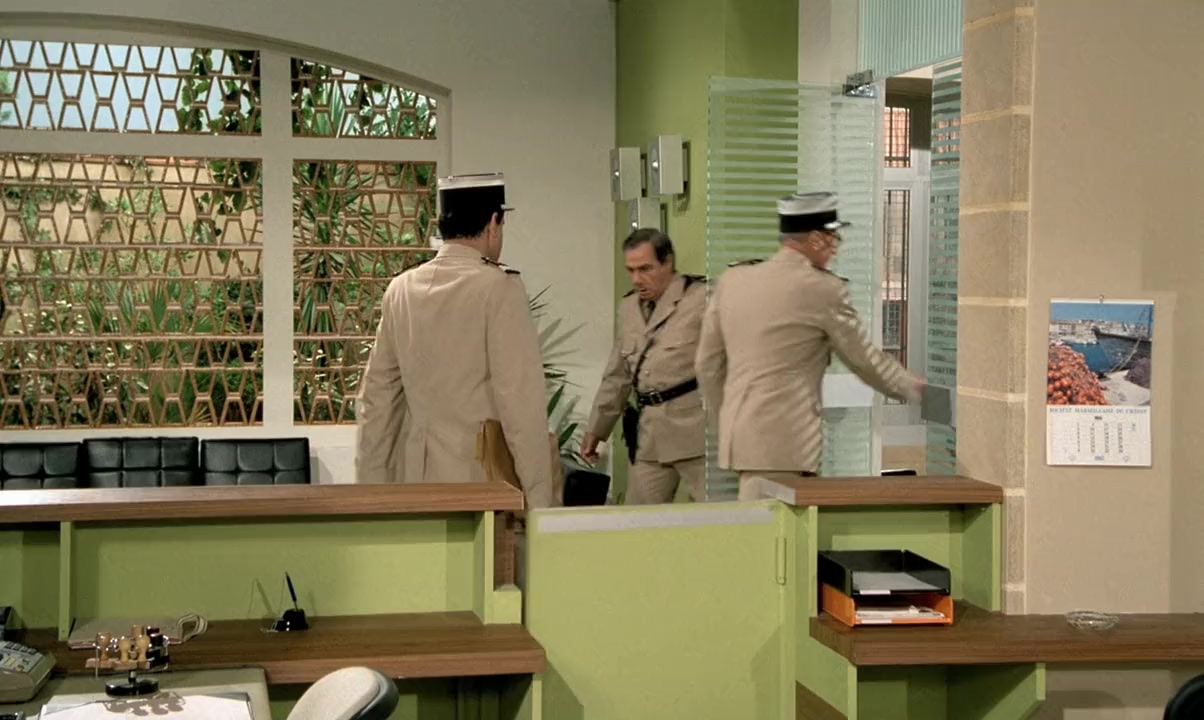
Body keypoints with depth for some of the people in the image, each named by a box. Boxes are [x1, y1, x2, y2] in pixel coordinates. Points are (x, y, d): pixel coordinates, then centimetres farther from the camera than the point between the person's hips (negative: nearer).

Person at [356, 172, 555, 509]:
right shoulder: (499, 288, -9)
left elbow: (378, 391, 11)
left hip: (414, 478, 6)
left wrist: (370, 482, 18)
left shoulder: (401, 288, 7)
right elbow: (521, 398, -12)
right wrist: (537, 497, -8)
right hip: (481, 475, -6)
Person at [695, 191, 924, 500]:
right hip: (782, 441, -7)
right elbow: (866, 359, 3)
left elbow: (708, 364, 13)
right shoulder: (822, 289, -9)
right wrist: (914, 389, 20)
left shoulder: (732, 280, 8)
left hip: (738, 436, 7)